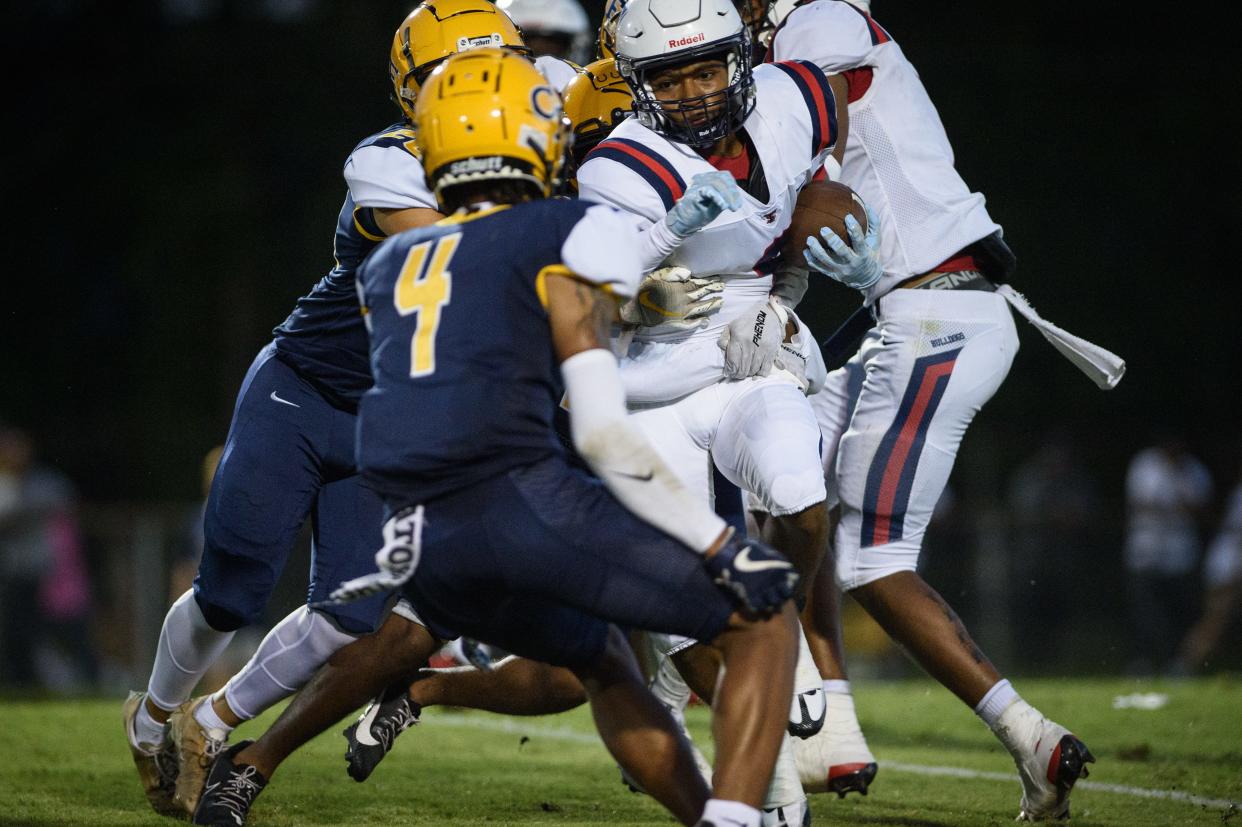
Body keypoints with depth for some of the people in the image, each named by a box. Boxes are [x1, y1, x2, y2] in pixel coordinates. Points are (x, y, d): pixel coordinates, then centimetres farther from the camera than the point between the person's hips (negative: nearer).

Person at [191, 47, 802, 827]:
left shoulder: (392, 265, 23)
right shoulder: (558, 244, 4)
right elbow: (605, 436, -3)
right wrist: (723, 547, -1)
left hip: (426, 543, 7)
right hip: (523, 500, -7)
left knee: (606, 665, 30)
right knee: (764, 617, 4)